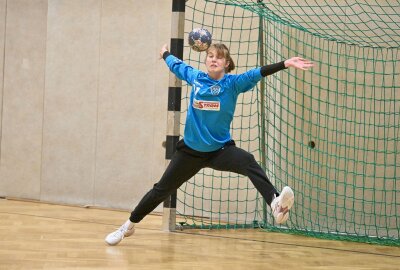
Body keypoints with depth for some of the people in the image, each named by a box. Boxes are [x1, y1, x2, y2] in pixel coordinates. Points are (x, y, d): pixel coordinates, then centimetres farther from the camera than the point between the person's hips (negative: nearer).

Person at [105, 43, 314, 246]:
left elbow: (257, 74, -25)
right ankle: (128, 226, 30)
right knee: (161, 190, 11)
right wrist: (165, 54, 38)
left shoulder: (233, 83, -10)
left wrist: (286, 64, -38)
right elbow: (176, 65, 19)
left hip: (220, 150, -3)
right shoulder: (195, 77, -3)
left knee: (248, 162, -33)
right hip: (191, 150, 3)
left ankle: (275, 204, -52)